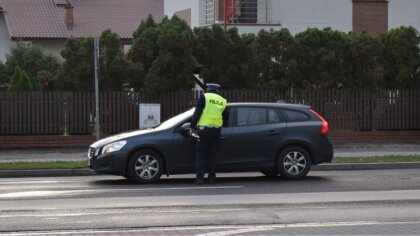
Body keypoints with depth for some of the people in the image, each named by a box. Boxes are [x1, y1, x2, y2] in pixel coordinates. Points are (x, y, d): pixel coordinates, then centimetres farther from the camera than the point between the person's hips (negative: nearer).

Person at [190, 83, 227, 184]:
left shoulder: (204, 97, -3)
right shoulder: (223, 100, 10)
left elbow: (197, 113, -7)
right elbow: (223, 115, 14)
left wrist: (193, 127, -2)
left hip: (204, 128, -4)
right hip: (217, 129, 4)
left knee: (200, 154, 1)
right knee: (213, 154, 11)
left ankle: (199, 178, -5)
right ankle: (211, 178, 10)